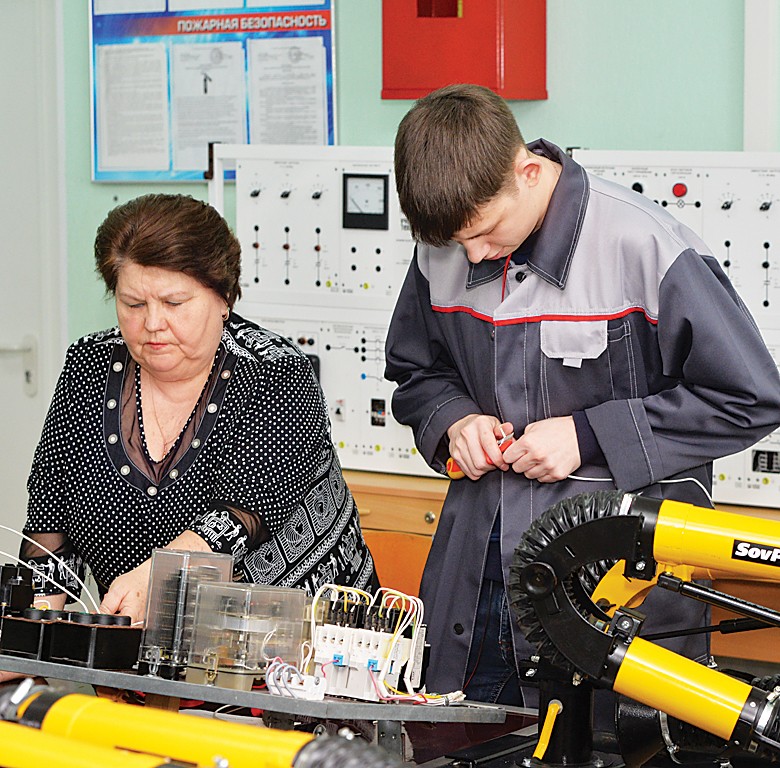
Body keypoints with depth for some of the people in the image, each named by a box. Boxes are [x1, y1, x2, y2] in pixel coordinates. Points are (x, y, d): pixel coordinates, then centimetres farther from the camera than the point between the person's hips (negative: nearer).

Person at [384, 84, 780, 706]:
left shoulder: (644, 247, -15)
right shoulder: (442, 248, 3)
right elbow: (415, 371, 21)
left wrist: (588, 434, -15)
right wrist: (453, 419, -3)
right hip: (473, 572, 5)